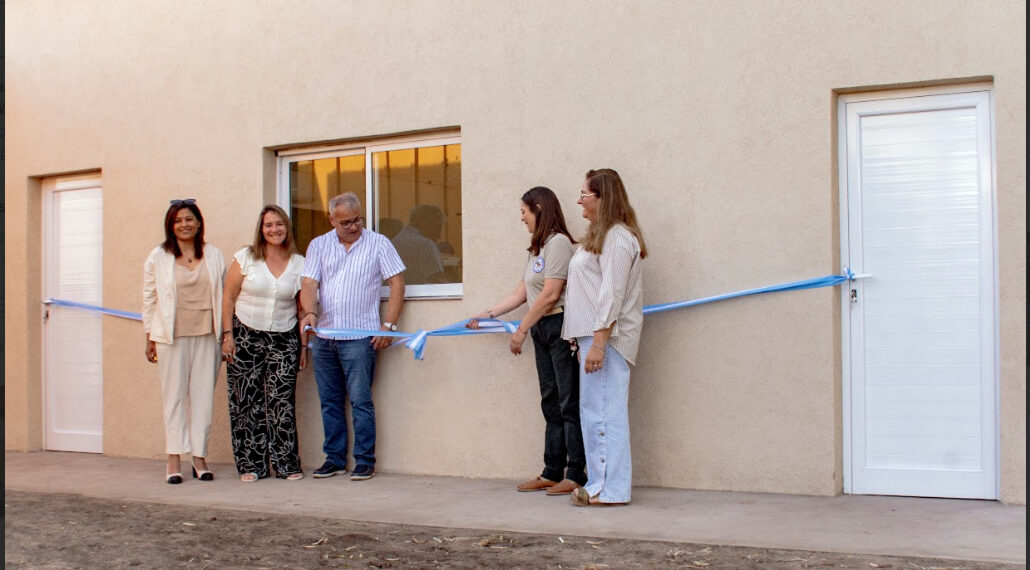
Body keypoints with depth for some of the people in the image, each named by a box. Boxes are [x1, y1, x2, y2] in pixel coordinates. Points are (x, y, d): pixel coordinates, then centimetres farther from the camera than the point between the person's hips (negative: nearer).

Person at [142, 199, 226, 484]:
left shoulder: (214, 255, 8)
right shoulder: (158, 257, 5)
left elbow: (223, 296, 10)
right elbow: (149, 298, 7)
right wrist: (150, 338, 5)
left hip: (206, 334, 1)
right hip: (172, 335, -1)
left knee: (203, 395, 2)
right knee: (174, 395, 0)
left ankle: (199, 455, 10)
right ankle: (174, 459, 4)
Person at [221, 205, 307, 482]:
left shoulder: (299, 264, 5)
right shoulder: (245, 258, 1)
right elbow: (228, 298, 2)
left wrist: (304, 345, 4)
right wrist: (227, 335, -4)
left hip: (284, 340, 1)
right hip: (246, 337, 0)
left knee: (282, 402, -4)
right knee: (247, 403, 1)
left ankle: (286, 464, 4)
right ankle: (250, 465, 9)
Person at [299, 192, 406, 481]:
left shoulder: (378, 243, 1)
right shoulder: (319, 246, 10)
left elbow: (397, 284, -1)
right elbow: (309, 284, 2)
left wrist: (388, 326, -9)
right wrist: (310, 313, -19)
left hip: (359, 336, -4)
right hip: (323, 337, 4)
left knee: (360, 400, -5)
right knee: (329, 401, 10)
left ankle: (365, 460, 3)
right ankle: (334, 458, 20)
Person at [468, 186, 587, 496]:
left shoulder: (558, 242, -11)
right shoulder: (536, 249, 18)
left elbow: (550, 295, -16)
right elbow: (521, 294, 18)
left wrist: (521, 330, -11)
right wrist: (487, 314, 17)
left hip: (560, 327, -9)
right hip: (541, 331, 10)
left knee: (569, 403, -5)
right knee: (551, 404, 11)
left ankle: (576, 474, -1)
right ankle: (553, 472, 16)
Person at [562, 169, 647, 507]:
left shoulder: (618, 237, -11)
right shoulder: (600, 236, 21)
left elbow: (612, 295, -18)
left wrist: (599, 342, -22)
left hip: (606, 337, -10)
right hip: (592, 334, 10)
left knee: (603, 411, -8)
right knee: (594, 410, 11)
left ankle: (610, 490, -3)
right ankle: (601, 484, 16)